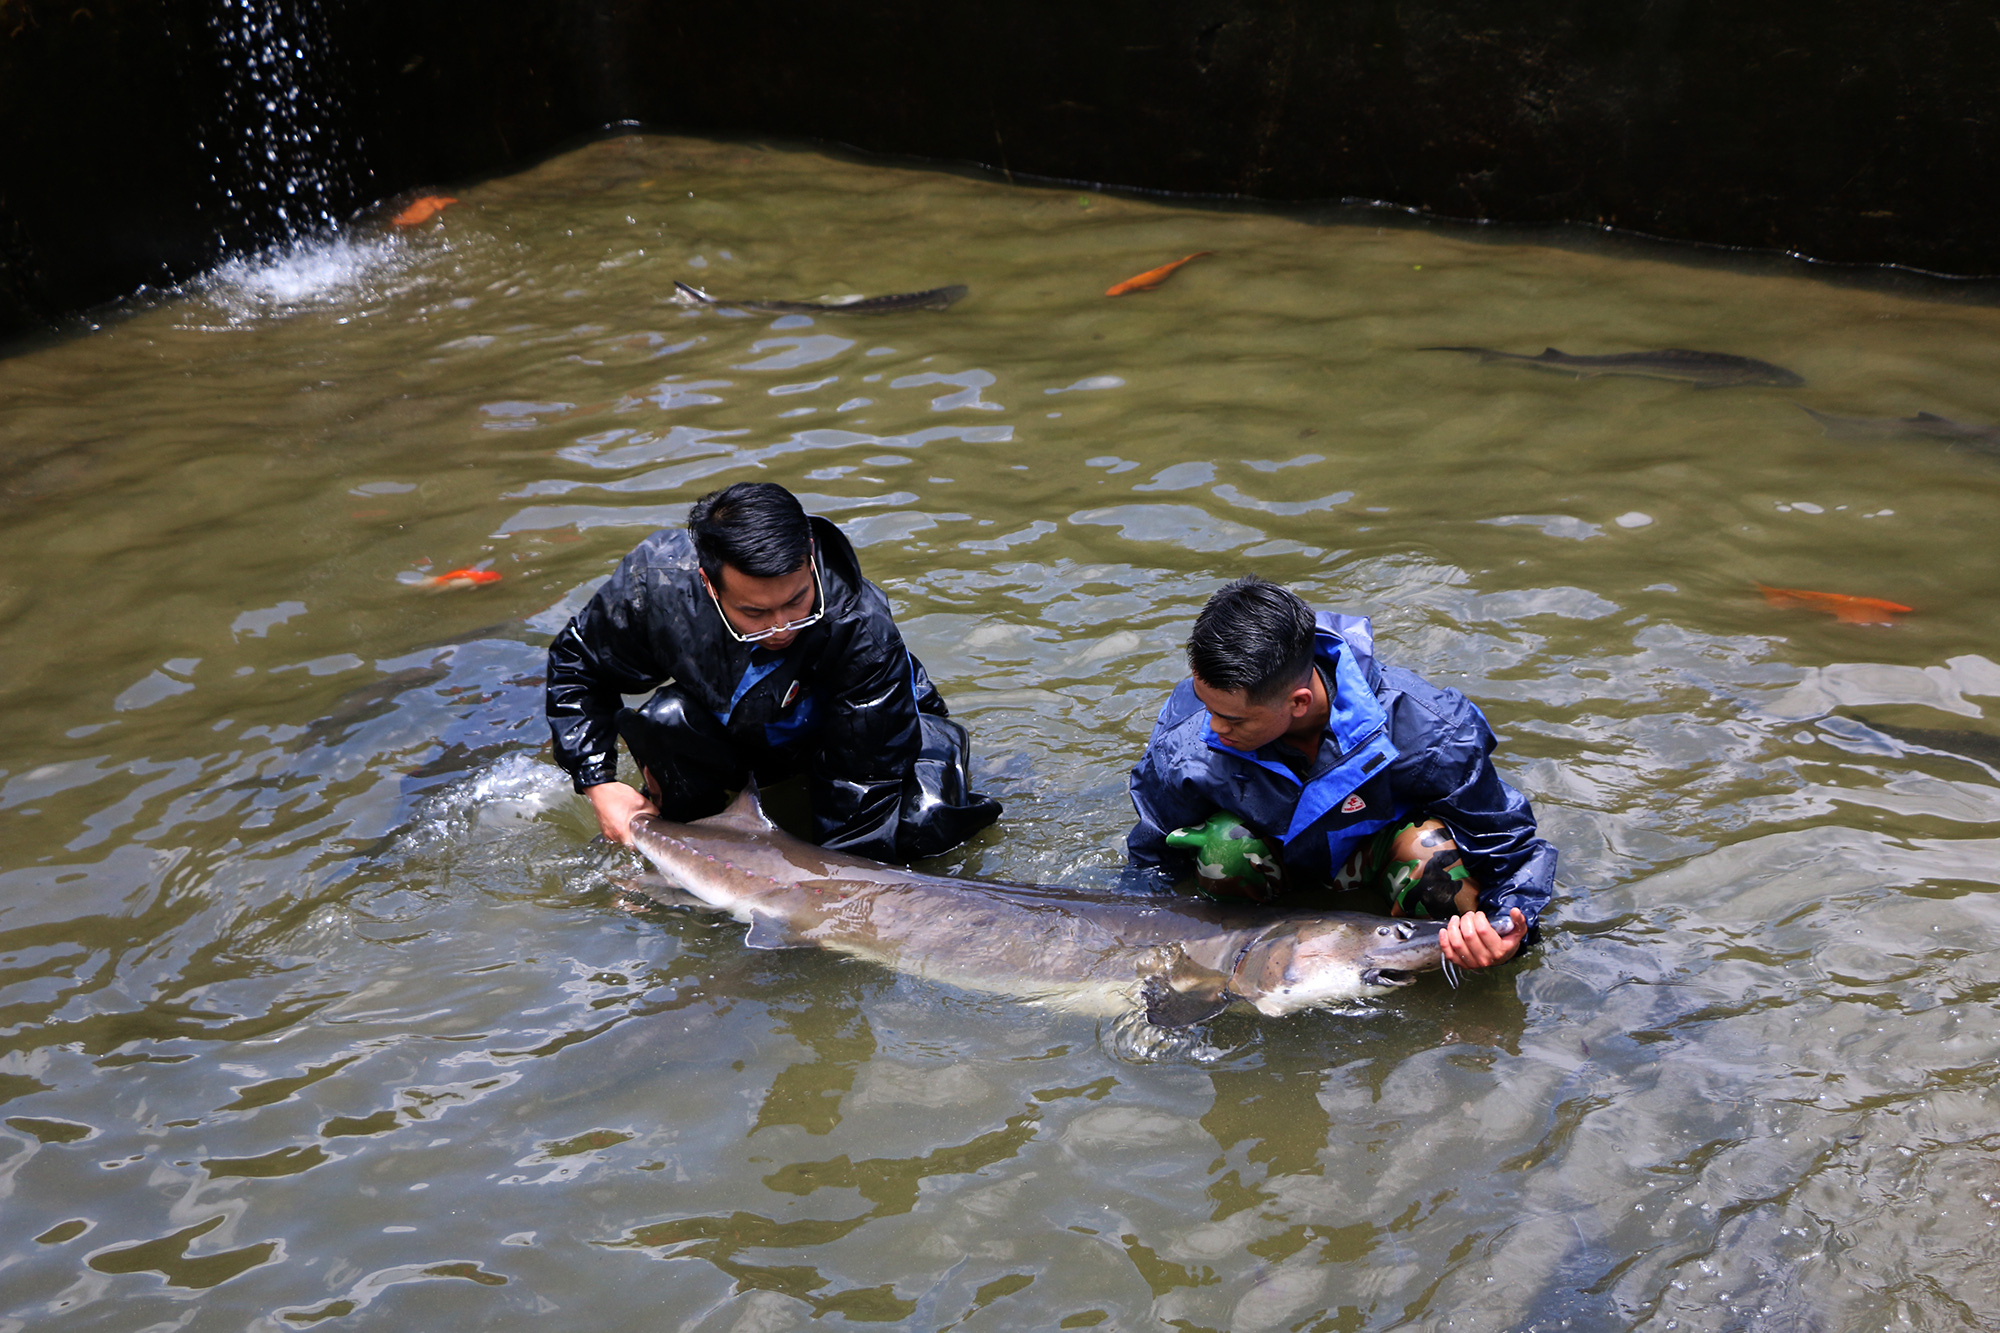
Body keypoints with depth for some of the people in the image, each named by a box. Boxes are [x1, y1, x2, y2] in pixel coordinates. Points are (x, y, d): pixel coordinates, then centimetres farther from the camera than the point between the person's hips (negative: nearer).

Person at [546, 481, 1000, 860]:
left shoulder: (862, 631, -40)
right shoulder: (657, 581, -32)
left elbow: (862, 796, -32)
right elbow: (576, 663, -10)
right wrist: (598, 782, -16)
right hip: (725, 729, 2)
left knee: (926, 821, -26)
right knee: (665, 722, -29)